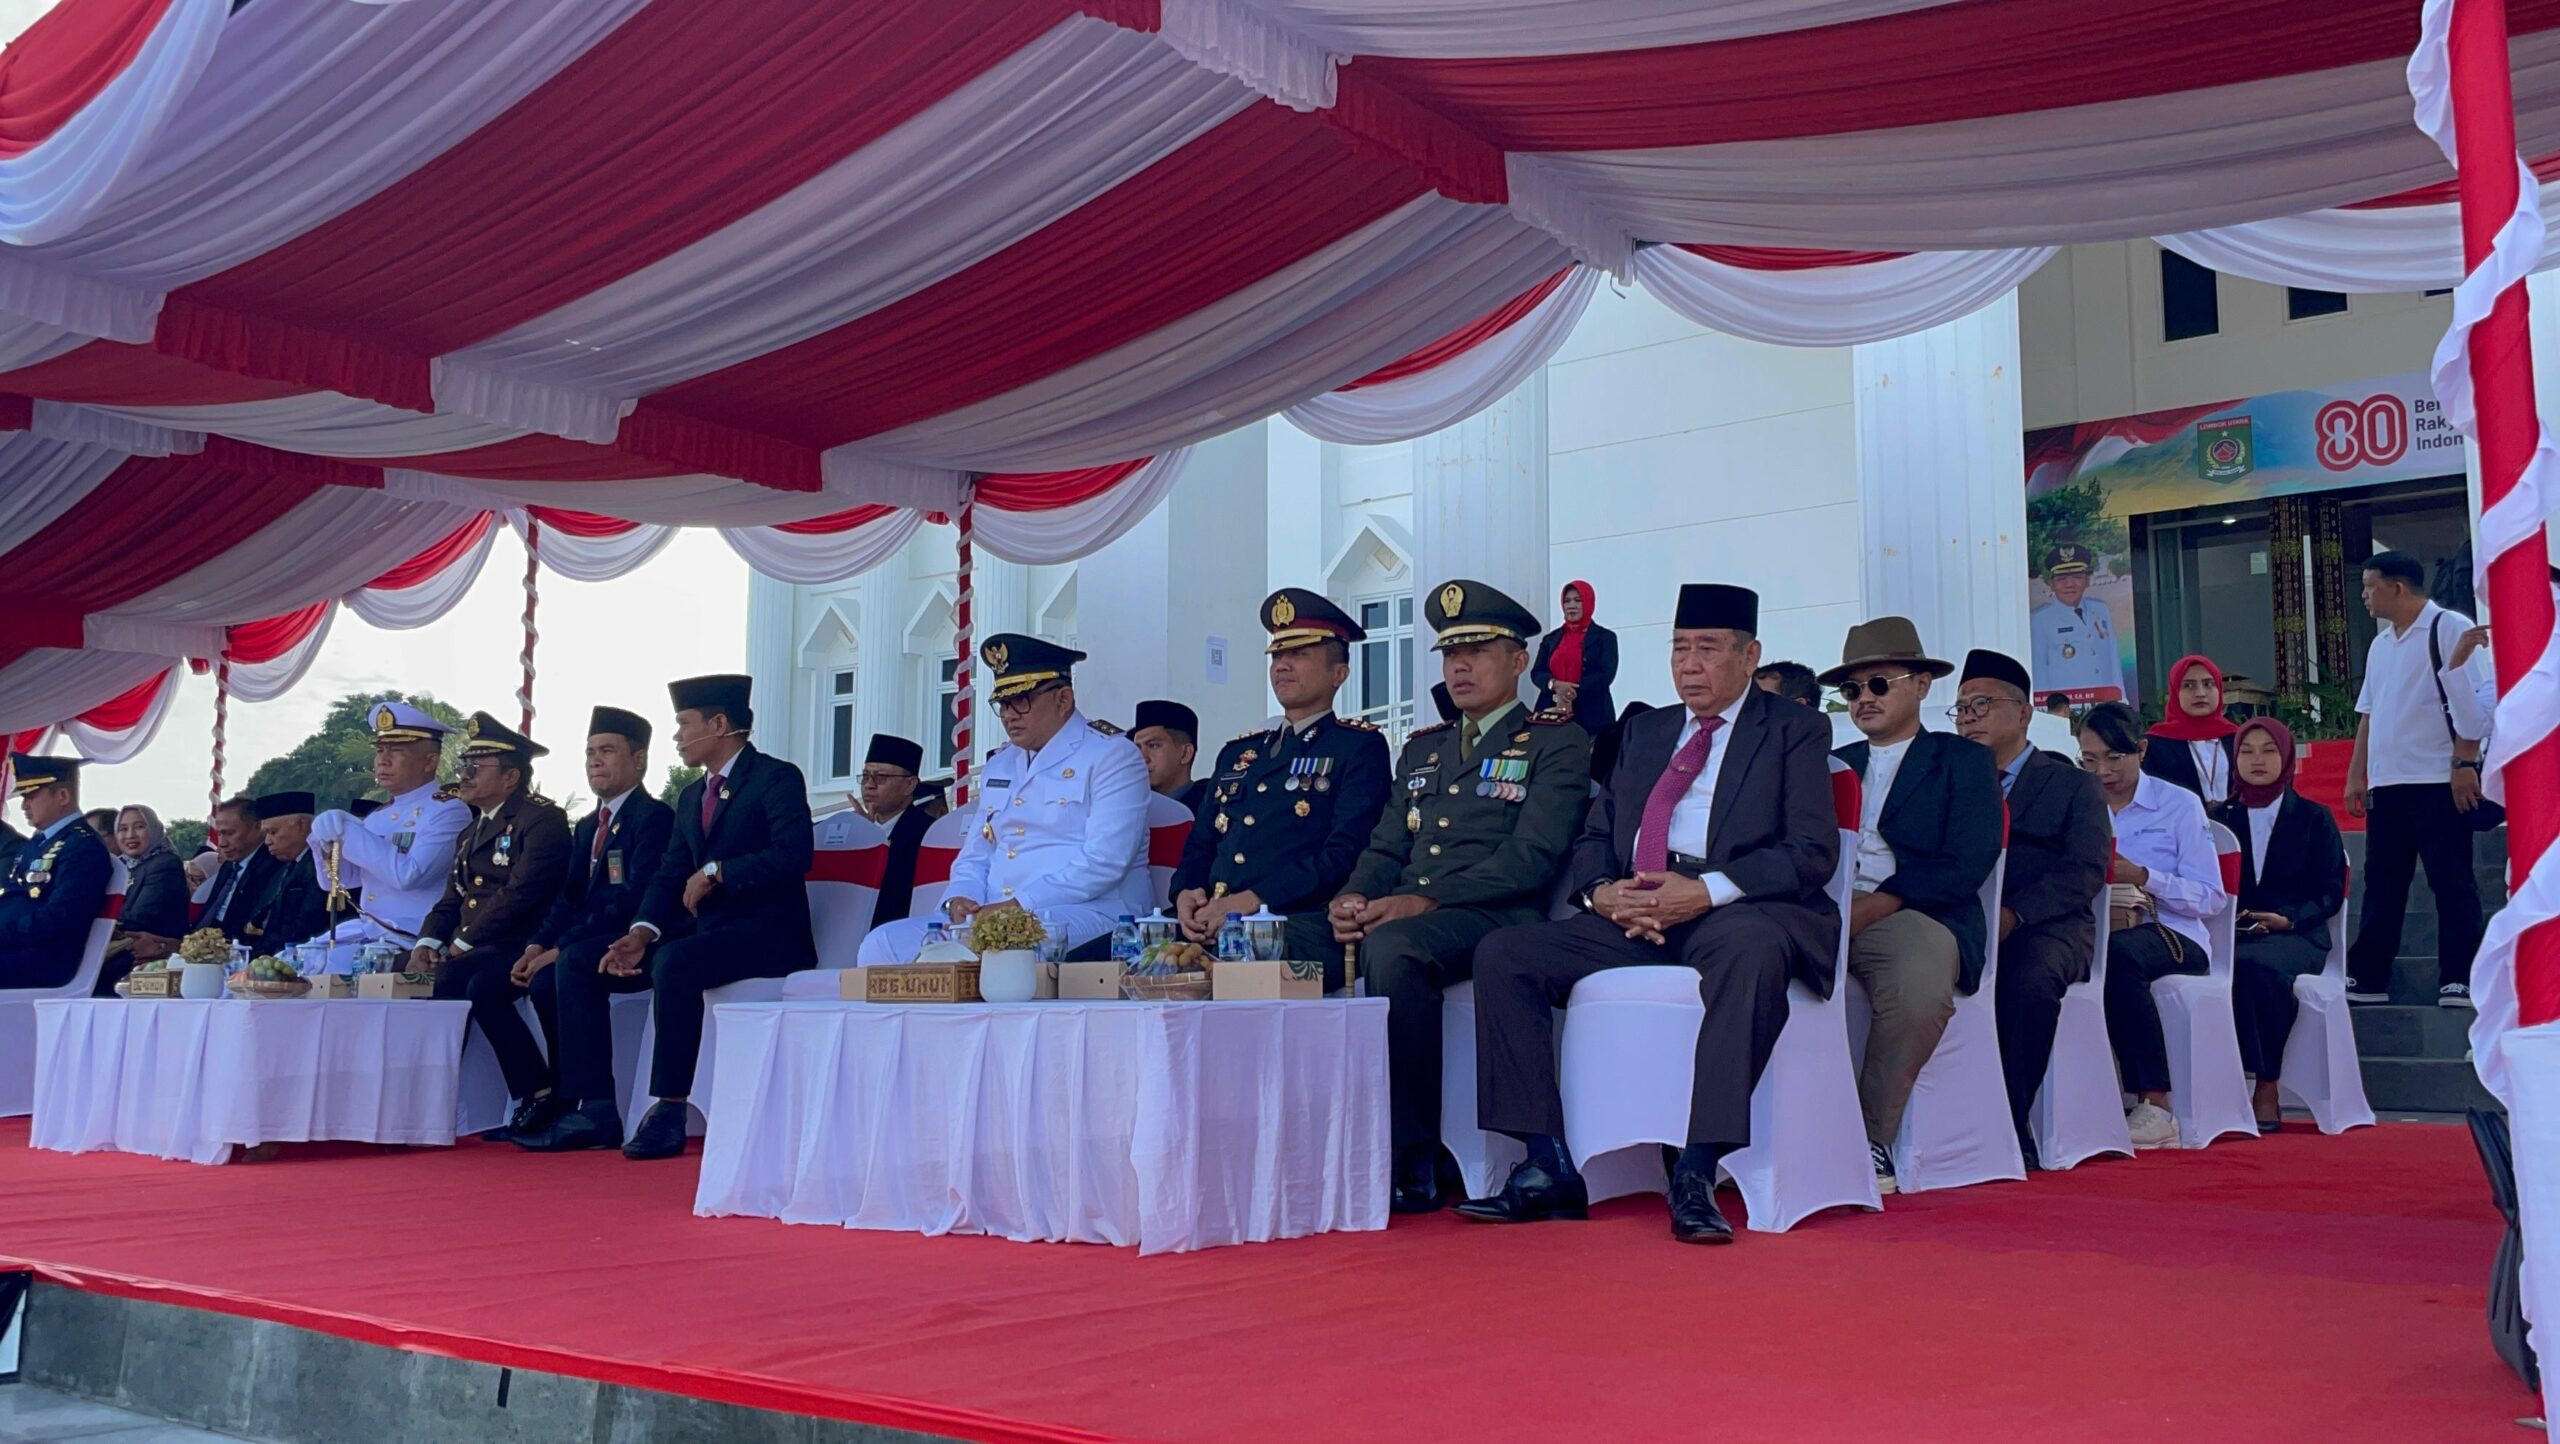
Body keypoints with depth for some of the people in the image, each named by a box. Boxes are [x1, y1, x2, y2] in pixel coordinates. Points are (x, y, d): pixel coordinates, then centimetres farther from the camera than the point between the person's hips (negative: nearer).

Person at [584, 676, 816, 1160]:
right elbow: (670, 874, 13)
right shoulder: (691, 797, 20)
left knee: (675, 962, -37)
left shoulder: (778, 778, -6)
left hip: (768, 933, -9)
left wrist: (716, 872, -16)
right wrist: (643, 932, -5)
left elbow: (793, 855, -21)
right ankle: (596, 1107, -5)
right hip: (703, 929, 9)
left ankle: (669, 1110, -29)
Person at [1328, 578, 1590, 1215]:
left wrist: (1424, 902, -19)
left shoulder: (1557, 743, 5)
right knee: (1283, 941, -19)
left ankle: (1419, 1160, -28)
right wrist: (1353, 897, -4)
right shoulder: (1421, 749, 26)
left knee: (1392, 948, -37)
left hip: (1496, 918, -6)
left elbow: (1531, 857, -9)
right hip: (1397, 915, 6)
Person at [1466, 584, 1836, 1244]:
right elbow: (1594, 835, 21)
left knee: (1752, 949, -41)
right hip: (1633, 916, 5)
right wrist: (1601, 890, -4)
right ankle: (1548, 1168, -15)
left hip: (1736, 910, -5)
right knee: (1503, 954, -14)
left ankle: (1696, 1175, -40)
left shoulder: (1795, 730, 8)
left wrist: (1707, 891, -19)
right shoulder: (1645, 731, 24)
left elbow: (1812, 852, -5)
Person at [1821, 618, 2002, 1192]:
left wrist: (1873, 907, -14)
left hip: (1911, 915, -3)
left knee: (1920, 988, -37)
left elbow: (1967, 863, -3)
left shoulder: (1963, 761, 13)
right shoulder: (1834, 764, 28)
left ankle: (1872, 1140, -19)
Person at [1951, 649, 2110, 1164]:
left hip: (2044, 928, -2)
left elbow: (2085, 871, -3)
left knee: (2027, 980, -37)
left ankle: (2009, 1127, -24)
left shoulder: (2074, 785, 12)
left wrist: (2013, 914, -20)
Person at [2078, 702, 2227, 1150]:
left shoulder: (2179, 805, 7)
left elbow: (2210, 897, -1)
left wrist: (2142, 877, -14)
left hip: (2171, 937, -2)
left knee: (2116, 954, -40)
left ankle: (2156, 1107, -34)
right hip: (2095, 931, 2)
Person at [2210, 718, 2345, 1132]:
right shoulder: (2222, 818, 18)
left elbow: (2330, 893, 5)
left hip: (2296, 935, -2)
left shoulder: (2314, 818, 11)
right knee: (2228, 967, -37)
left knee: (2256, 965, -39)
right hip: (2233, 933, 2)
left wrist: (2287, 919, -13)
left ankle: (2267, 1091, -32)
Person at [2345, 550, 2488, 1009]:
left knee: (2452, 883, -3)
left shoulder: (2449, 628, -6)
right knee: (2381, 883, 9)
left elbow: (2471, 702, -12)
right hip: (2387, 783, 8)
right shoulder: (2381, 644, 17)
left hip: (2438, 781, -7)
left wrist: (2464, 764, -17)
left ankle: (2458, 981, 0)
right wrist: (2356, 776, 15)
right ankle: (2367, 978, 13)